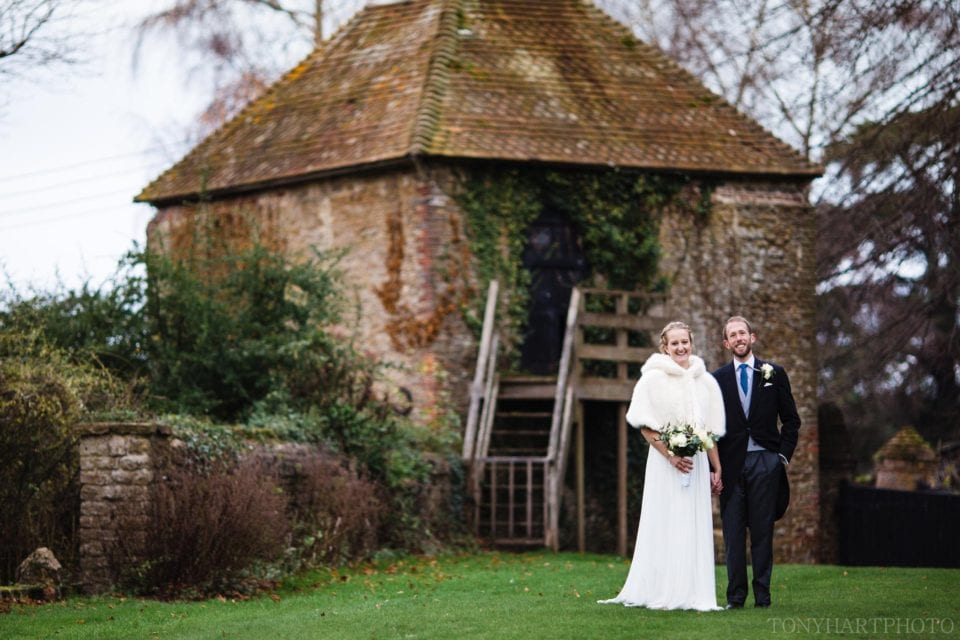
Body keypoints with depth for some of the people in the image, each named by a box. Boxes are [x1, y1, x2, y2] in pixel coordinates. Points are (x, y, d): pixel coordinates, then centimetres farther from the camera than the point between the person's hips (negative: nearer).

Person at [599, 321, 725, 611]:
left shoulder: (705, 382, 10)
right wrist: (671, 455, -14)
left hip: (697, 464, 4)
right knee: (664, 526, -4)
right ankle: (661, 594, -2)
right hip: (664, 463, -4)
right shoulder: (653, 379, -2)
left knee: (695, 529, 2)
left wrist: (716, 468, 11)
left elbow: (711, 430, 14)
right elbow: (645, 426, -5)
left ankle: (692, 594, 5)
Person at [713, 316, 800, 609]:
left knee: (762, 530, 0)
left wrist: (783, 455, 0)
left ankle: (762, 593, 5)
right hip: (732, 464, 0)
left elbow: (791, 419, 10)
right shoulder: (718, 378, 7)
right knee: (733, 532, -1)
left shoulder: (774, 373, 7)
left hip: (765, 462, 0)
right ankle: (735, 595, 3)